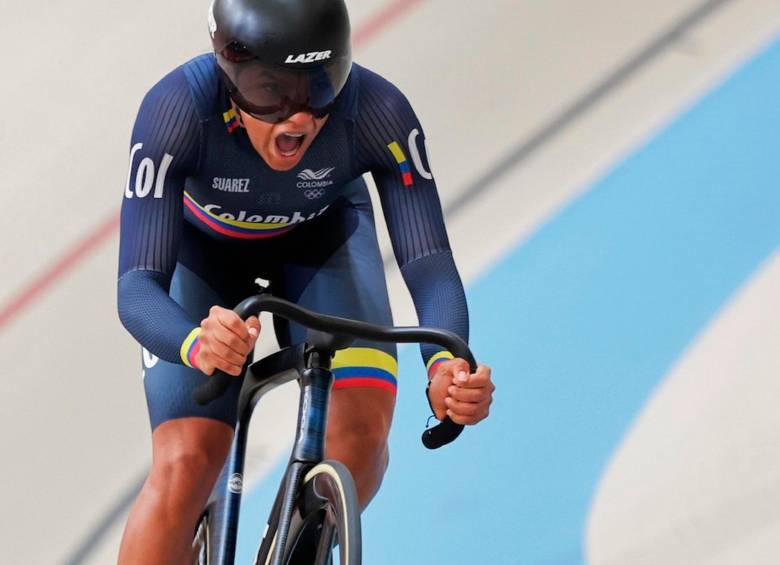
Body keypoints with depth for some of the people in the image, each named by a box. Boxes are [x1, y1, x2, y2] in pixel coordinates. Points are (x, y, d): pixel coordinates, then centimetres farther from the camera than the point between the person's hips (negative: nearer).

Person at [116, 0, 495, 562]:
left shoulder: (378, 112, -35)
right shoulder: (177, 109, -39)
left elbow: (429, 262, -35)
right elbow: (136, 287, -42)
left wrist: (447, 366, -56)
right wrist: (197, 343, -65)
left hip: (323, 236, 1)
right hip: (204, 244, -1)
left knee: (362, 430, -22)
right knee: (185, 465, -20)